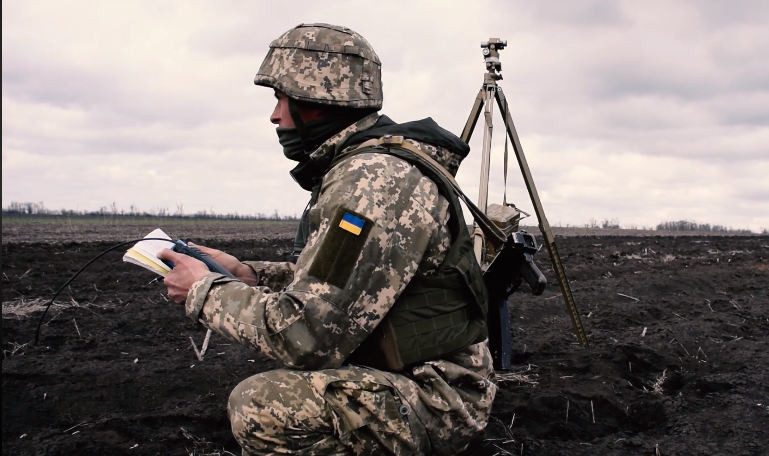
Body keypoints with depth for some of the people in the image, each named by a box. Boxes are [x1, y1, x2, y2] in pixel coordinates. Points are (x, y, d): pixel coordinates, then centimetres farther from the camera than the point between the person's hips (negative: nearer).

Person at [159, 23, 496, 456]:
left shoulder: (374, 179, -23)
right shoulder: (359, 166, 10)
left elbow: (304, 334, -27)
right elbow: (334, 280, 20)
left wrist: (206, 291, -12)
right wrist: (246, 273, 7)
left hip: (439, 397, -10)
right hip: (403, 371, 10)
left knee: (260, 406, -26)